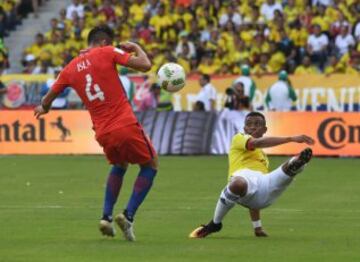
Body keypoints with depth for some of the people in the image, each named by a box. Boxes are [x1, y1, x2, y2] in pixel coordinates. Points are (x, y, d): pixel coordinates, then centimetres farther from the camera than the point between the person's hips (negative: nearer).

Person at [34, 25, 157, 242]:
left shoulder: (70, 69, 12)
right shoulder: (107, 53, -2)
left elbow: (49, 97, 23)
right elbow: (145, 65, -9)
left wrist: (43, 109, 46)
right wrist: (135, 47, 11)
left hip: (103, 133, 5)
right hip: (126, 125, -5)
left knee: (119, 166, 33)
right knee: (151, 165, 16)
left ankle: (106, 217, 19)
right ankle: (128, 215, 0)